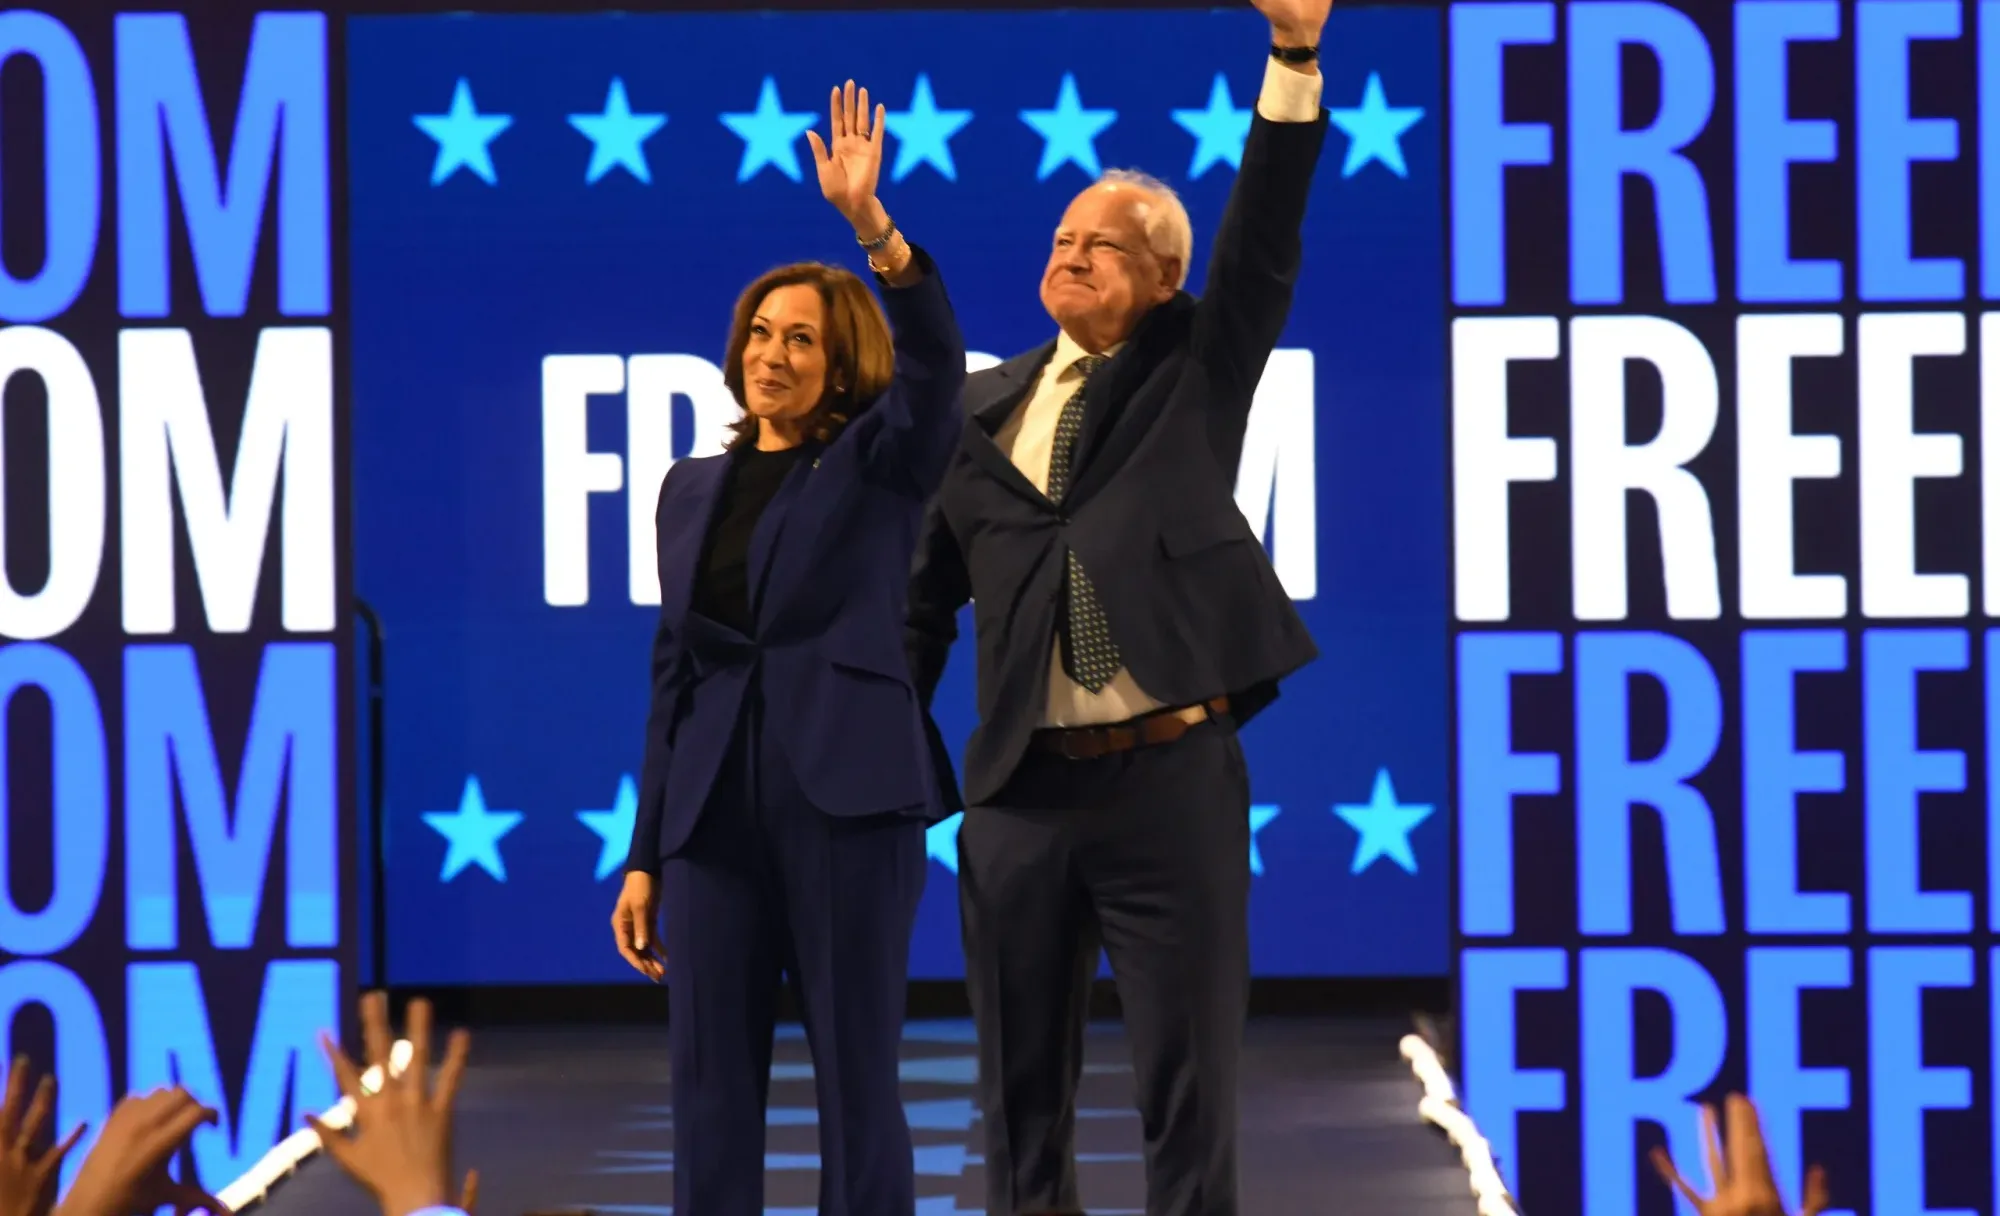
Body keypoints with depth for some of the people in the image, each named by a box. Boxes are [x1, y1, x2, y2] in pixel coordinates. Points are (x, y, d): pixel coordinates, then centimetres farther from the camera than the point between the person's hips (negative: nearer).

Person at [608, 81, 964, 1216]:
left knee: (858, 1081, -2)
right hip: (715, 806, 4)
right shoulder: (693, 488, 16)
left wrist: (871, 220, -30)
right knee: (711, 1090, 3)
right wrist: (646, 854, 11)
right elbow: (674, 673, 16)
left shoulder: (880, 464, 4)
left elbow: (935, 363, -17)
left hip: (848, 793, -4)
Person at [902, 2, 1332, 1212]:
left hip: (1172, 779, -2)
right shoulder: (983, 407, 11)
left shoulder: (1195, 367, 6)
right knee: (1023, 1097, 9)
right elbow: (926, 601, 13)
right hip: (1022, 790, 2)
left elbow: (1265, 237, -8)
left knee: (1190, 1091, 0)